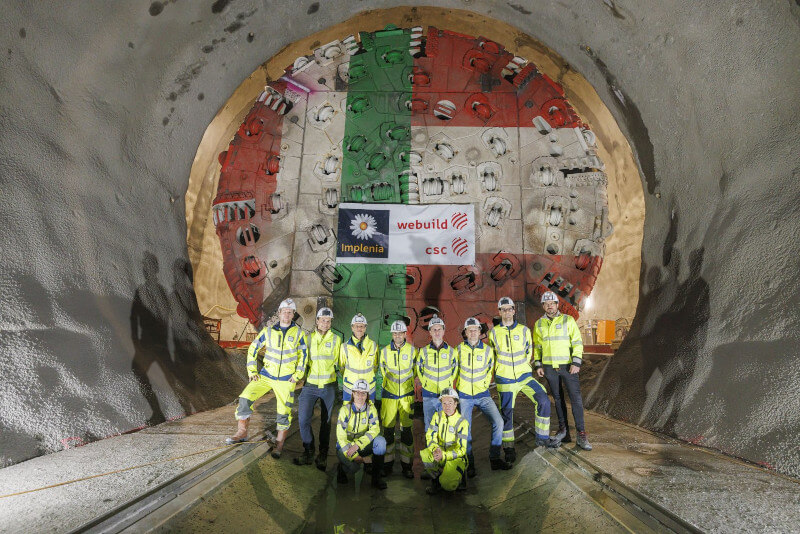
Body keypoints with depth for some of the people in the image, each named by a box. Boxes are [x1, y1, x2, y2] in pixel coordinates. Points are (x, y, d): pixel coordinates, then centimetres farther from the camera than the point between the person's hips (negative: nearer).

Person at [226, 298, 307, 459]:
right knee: (245, 398, -11)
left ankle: (280, 444, 19)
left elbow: (303, 355, 4)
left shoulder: (298, 333, -3)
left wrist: (297, 375, -2)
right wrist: (252, 371, 1)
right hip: (266, 375, 2)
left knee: (284, 412, 1)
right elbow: (253, 348, 7)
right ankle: (242, 432, 7)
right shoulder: (268, 331, -1)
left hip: (286, 380, -1)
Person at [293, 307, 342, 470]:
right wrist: (301, 374, 3)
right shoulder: (308, 338, 3)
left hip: (328, 386, 0)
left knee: (326, 422, 9)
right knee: (303, 418, -11)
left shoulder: (336, 339, 2)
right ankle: (308, 452, 9)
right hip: (310, 385, 0)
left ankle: (323, 456, 24)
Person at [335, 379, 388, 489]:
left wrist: (358, 445, -31)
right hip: (345, 445, -2)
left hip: (363, 444, 2)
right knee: (352, 466, -32)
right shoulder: (345, 410, -14)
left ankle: (377, 477, -10)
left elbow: (375, 429, -18)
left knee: (380, 441, -27)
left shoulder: (371, 408, -7)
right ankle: (342, 468, 7)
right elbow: (341, 436, -15)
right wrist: (353, 456, -23)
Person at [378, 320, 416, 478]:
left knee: (406, 430, 1)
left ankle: (406, 464, 14)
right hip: (389, 394, 1)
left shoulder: (412, 350, -3)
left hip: (407, 395, -1)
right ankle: (388, 462, 20)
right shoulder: (385, 351, 0)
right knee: (388, 429, 5)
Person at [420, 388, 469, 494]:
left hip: (455, 457, -4)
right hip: (439, 454, 4)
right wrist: (435, 449, -26)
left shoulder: (462, 422, -12)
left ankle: (456, 476, 8)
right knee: (424, 454, -30)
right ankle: (436, 481, -4)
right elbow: (430, 436, -3)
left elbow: (461, 449, -14)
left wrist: (444, 455, -30)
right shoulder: (437, 416, 1)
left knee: (448, 485, -28)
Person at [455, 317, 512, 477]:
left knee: (498, 422, -11)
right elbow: (455, 370, 11)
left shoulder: (487, 350, 0)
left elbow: (490, 370, 13)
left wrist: (484, 384, 6)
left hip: (483, 394, 1)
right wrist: (458, 387, 7)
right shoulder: (459, 349, -1)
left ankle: (495, 459, 6)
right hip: (464, 395, -1)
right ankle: (469, 464, 11)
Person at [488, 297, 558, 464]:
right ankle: (509, 447, 17)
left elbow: (529, 351, 14)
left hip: (524, 376, 2)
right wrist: (500, 370, 9)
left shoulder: (524, 330, 2)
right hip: (505, 379, -1)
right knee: (506, 412, 1)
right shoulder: (494, 332, -1)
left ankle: (542, 437, 5)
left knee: (544, 401, -13)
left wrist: (521, 367, 10)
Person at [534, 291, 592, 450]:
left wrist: (576, 362, -12)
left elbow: (577, 342, -3)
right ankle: (563, 431, 19)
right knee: (558, 399, 10)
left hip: (568, 366, -3)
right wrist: (538, 365, 8)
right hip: (549, 367, 3)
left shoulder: (568, 320, -1)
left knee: (576, 398, -7)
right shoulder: (539, 324, 9)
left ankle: (581, 435, -1)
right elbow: (537, 346, 16)